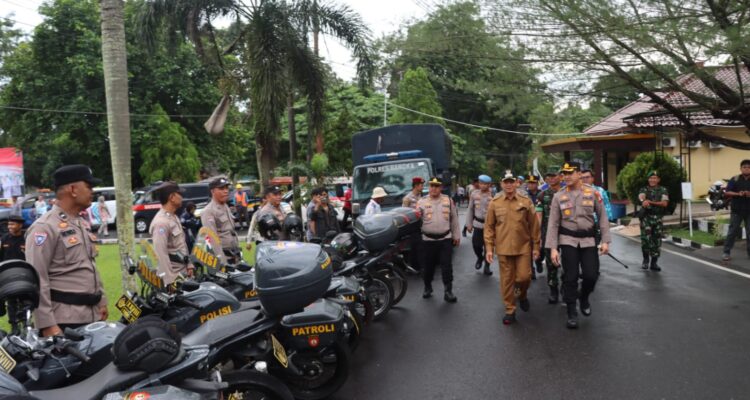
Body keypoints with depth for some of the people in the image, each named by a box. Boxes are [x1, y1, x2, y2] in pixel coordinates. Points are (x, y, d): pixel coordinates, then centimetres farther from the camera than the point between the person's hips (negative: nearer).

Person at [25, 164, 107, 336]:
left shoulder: (83, 224, 15)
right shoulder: (44, 227, -14)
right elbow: (37, 280, -18)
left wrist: (101, 301, 18)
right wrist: (47, 324, -20)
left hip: (91, 315, 9)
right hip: (63, 320, -9)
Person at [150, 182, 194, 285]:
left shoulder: (174, 217, 13)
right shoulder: (161, 222, -19)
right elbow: (161, 253, -24)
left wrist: (189, 265, 13)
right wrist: (170, 280, -26)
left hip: (183, 271, 10)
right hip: (173, 274, -10)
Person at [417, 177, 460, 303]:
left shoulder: (448, 200, 4)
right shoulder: (422, 201, 0)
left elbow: (454, 219, 9)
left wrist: (456, 235, 10)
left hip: (445, 239, 0)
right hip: (428, 239, 0)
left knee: (447, 266, -3)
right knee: (428, 266, 10)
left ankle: (448, 291, 4)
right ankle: (427, 288, 30)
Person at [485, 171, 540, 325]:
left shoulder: (526, 201, 0)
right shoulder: (494, 203, 1)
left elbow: (534, 225, 4)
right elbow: (489, 226, 3)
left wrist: (536, 246, 4)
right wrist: (489, 248, -1)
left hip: (523, 247, 0)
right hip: (503, 248, 0)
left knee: (524, 276, -1)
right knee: (506, 280, 5)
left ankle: (522, 295, 33)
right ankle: (510, 311, 17)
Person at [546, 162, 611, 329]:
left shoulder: (592, 193, -1)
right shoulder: (558, 196, -1)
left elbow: (602, 217, 3)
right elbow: (553, 223, -1)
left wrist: (605, 240, -4)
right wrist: (553, 248, -7)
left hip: (588, 240, 1)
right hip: (568, 240, 0)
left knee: (591, 275, -4)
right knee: (570, 277, 0)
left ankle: (584, 297, 29)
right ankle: (572, 313, 11)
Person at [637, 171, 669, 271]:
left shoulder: (663, 190, 10)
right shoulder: (644, 189, 7)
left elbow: (664, 203, -5)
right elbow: (641, 197, -17)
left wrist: (651, 202, -17)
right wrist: (643, 201, -42)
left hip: (657, 218, 2)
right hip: (646, 217, -2)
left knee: (657, 240, 3)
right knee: (645, 238, -16)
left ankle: (654, 262, 14)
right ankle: (645, 260, 2)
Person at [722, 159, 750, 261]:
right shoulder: (734, 179, 1)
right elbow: (727, 192, -3)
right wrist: (737, 194, -20)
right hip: (736, 210, -2)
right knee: (732, 231, -1)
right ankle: (727, 252, 4)